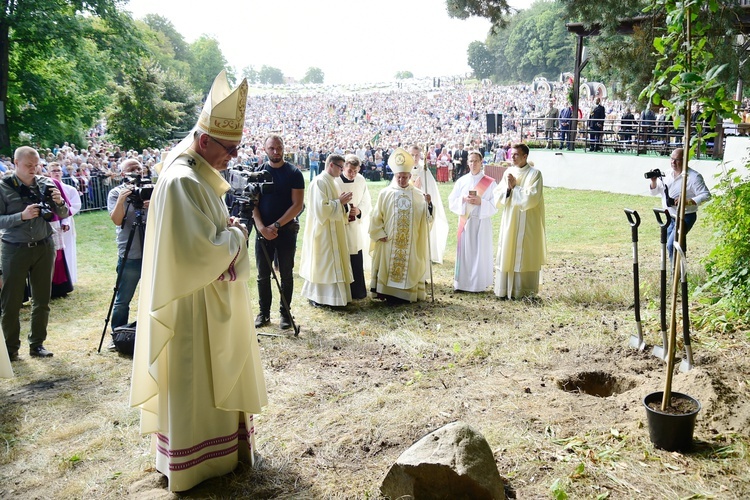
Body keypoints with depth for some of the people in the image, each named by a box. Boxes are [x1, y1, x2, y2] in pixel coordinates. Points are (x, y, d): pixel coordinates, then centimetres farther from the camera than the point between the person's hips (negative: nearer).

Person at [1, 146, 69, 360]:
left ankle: (37, 344, 23)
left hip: (43, 247, 3)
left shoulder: (45, 184, 1)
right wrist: (22, 216, -24)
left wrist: (59, 202, -15)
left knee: (42, 300, 10)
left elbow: (63, 215, 4)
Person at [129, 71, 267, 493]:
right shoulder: (182, 181, -23)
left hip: (215, 297, 10)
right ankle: (195, 464, 24)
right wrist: (238, 235, -12)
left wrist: (230, 229, 3)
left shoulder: (201, 176, 8)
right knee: (194, 383, 6)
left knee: (216, 376, 22)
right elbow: (200, 251, -26)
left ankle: (223, 444, 39)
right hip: (195, 302, -10)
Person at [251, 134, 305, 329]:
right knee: (263, 274, 7)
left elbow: (298, 205, -8)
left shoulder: (293, 173, -3)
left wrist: (276, 225, -14)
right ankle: (264, 313, 18)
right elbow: (253, 203, 3)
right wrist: (261, 226, -12)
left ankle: (285, 313, 14)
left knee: (286, 274, 5)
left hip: (286, 230, -2)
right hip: (263, 230, 2)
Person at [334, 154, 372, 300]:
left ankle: (357, 291, 18)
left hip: (355, 227, 4)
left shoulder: (361, 181, 1)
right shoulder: (335, 181, -12)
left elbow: (367, 202, 6)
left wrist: (359, 211, -12)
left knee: (357, 261, 5)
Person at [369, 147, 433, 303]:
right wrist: (380, 234, -6)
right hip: (389, 242, -1)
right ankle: (387, 293, 13)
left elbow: (427, 217, -5)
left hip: (411, 242, 1)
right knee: (387, 266, 3)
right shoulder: (385, 194, -1)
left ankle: (407, 294, 14)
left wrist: (428, 204, -21)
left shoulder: (418, 195, 2)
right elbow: (376, 216, 1)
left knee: (410, 267, 4)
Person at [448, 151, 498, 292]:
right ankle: (462, 282, 11)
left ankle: (479, 283, 10)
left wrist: (481, 202, -18)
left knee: (480, 252, 0)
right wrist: (463, 200, -13)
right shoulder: (461, 181, 7)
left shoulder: (490, 183, -1)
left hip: (482, 223, -2)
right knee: (464, 252, 3)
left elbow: (495, 205, -3)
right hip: (465, 222, 2)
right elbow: (452, 202, 5)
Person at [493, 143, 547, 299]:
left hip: (527, 224, -5)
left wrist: (514, 187, -12)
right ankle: (505, 289, 14)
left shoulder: (534, 174, -7)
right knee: (507, 255, 6)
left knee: (524, 256, 0)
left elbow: (531, 198, -18)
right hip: (509, 222, 5)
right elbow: (497, 197, 5)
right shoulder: (508, 172, 9)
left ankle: (523, 291, 9)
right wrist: (508, 188, -12)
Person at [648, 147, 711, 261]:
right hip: (670, 217, 7)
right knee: (674, 246, 13)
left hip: (685, 217, -7)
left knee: (671, 245, -19)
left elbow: (706, 195, -15)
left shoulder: (694, 177, -13)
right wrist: (654, 181, -9)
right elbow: (654, 192, 12)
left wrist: (687, 202, -28)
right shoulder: (667, 174, 7)